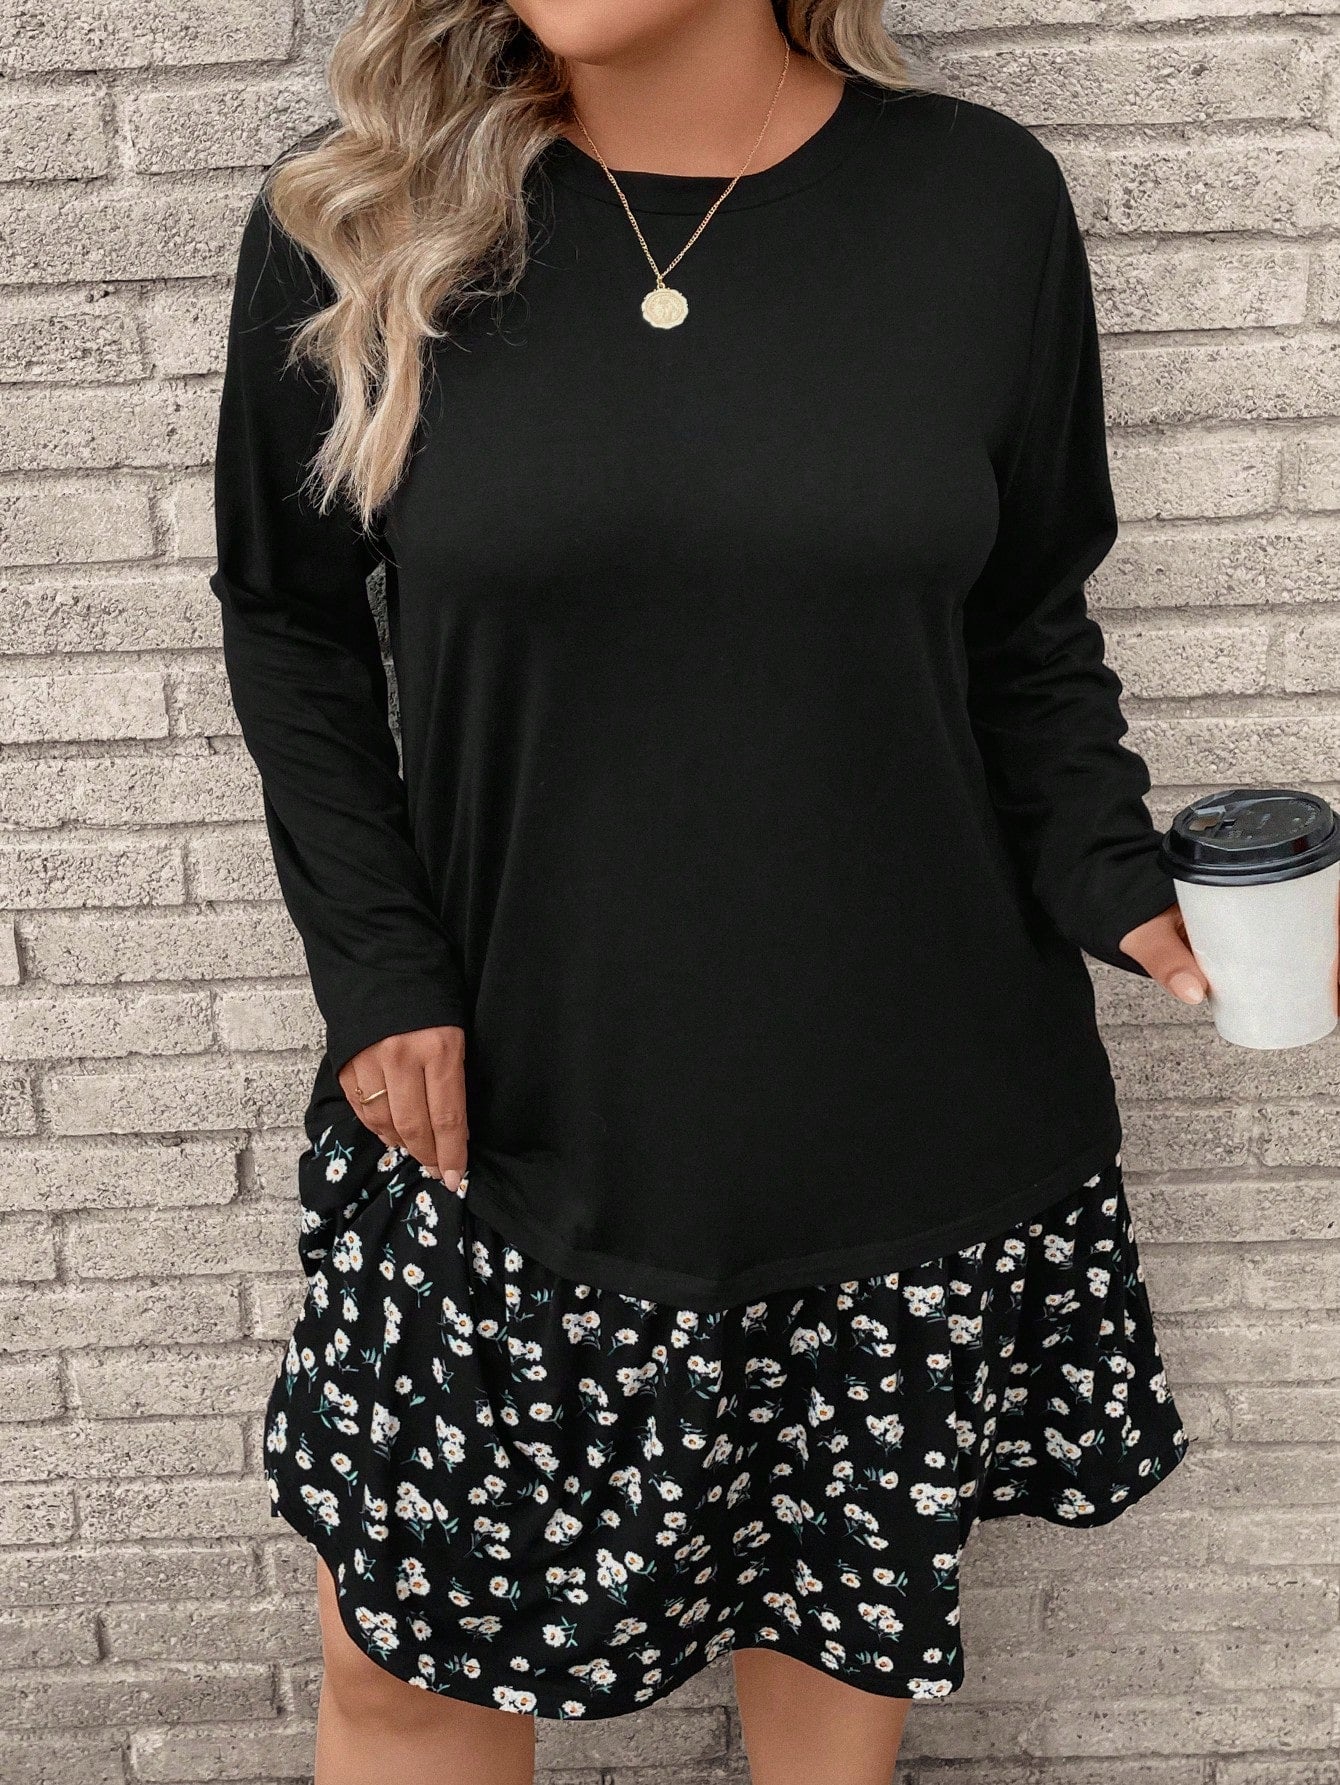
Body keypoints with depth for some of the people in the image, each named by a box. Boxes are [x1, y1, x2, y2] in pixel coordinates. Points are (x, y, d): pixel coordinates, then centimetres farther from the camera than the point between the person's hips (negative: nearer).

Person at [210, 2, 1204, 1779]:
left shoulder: (982, 199, -3)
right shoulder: (350, 220, -6)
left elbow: (1028, 632, 5)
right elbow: (291, 628, 4)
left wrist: (1116, 885, -11)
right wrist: (375, 969, -5)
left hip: (907, 1110, 1)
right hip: (503, 1106, 0)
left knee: (845, 1619, 21)